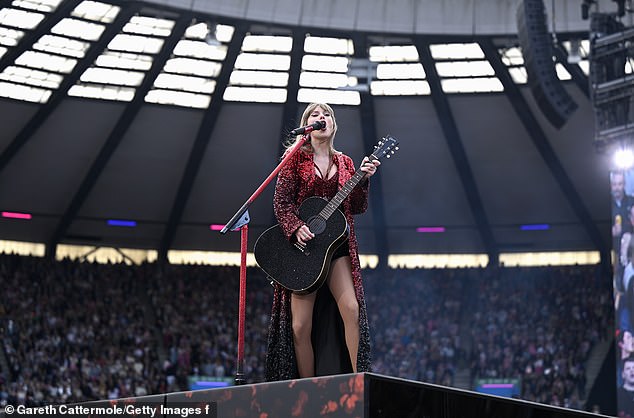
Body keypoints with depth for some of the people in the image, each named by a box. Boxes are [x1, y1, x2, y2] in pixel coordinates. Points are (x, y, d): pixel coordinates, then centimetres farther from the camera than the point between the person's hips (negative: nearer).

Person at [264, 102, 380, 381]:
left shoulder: (344, 163, 15)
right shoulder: (297, 157, 6)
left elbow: (357, 208, 11)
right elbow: (281, 201, -1)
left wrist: (364, 179, -4)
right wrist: (296, 228, -17)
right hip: (303, 245, -2)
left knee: (352, 310, -17)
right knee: (300, 326, -6)